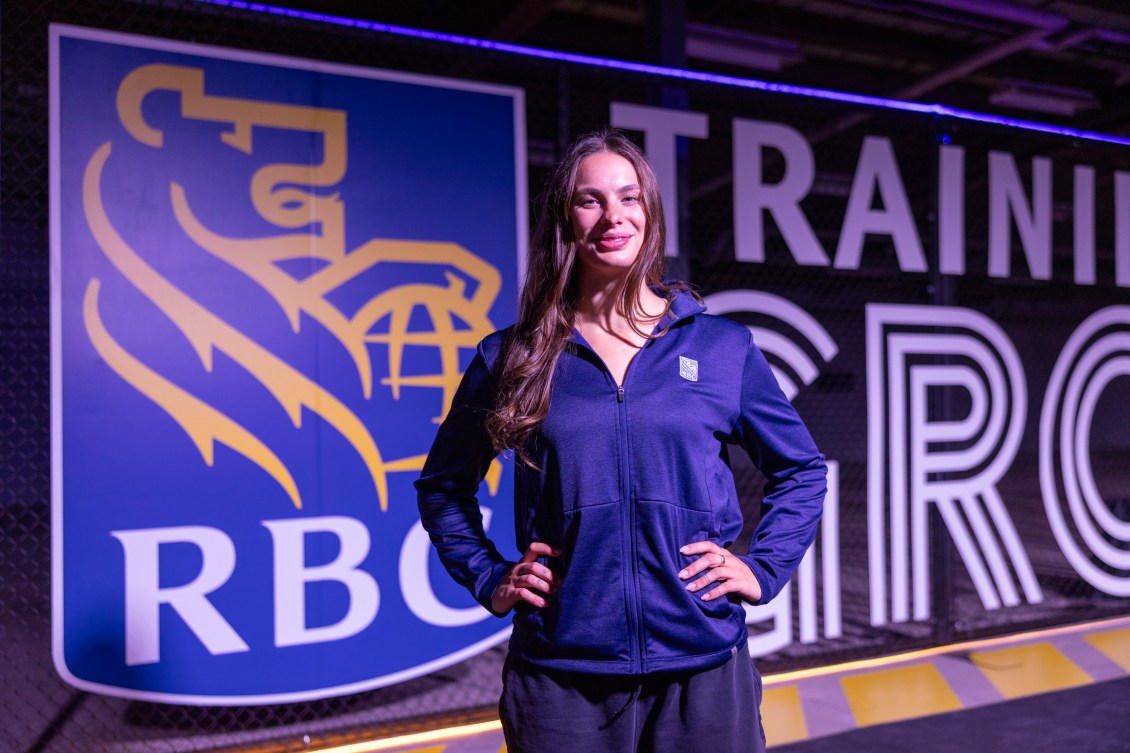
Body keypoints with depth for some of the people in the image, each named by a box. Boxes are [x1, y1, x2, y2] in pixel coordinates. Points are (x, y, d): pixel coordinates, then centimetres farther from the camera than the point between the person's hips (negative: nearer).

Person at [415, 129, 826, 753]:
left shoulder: (723, 348, 3)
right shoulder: (511, 357, 1)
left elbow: (801, 469, 14)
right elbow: (443, 486, 13)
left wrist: (762, 570, 3)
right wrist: (488, 579, 2)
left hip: (703, 668, 1)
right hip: (559, 675, 0)